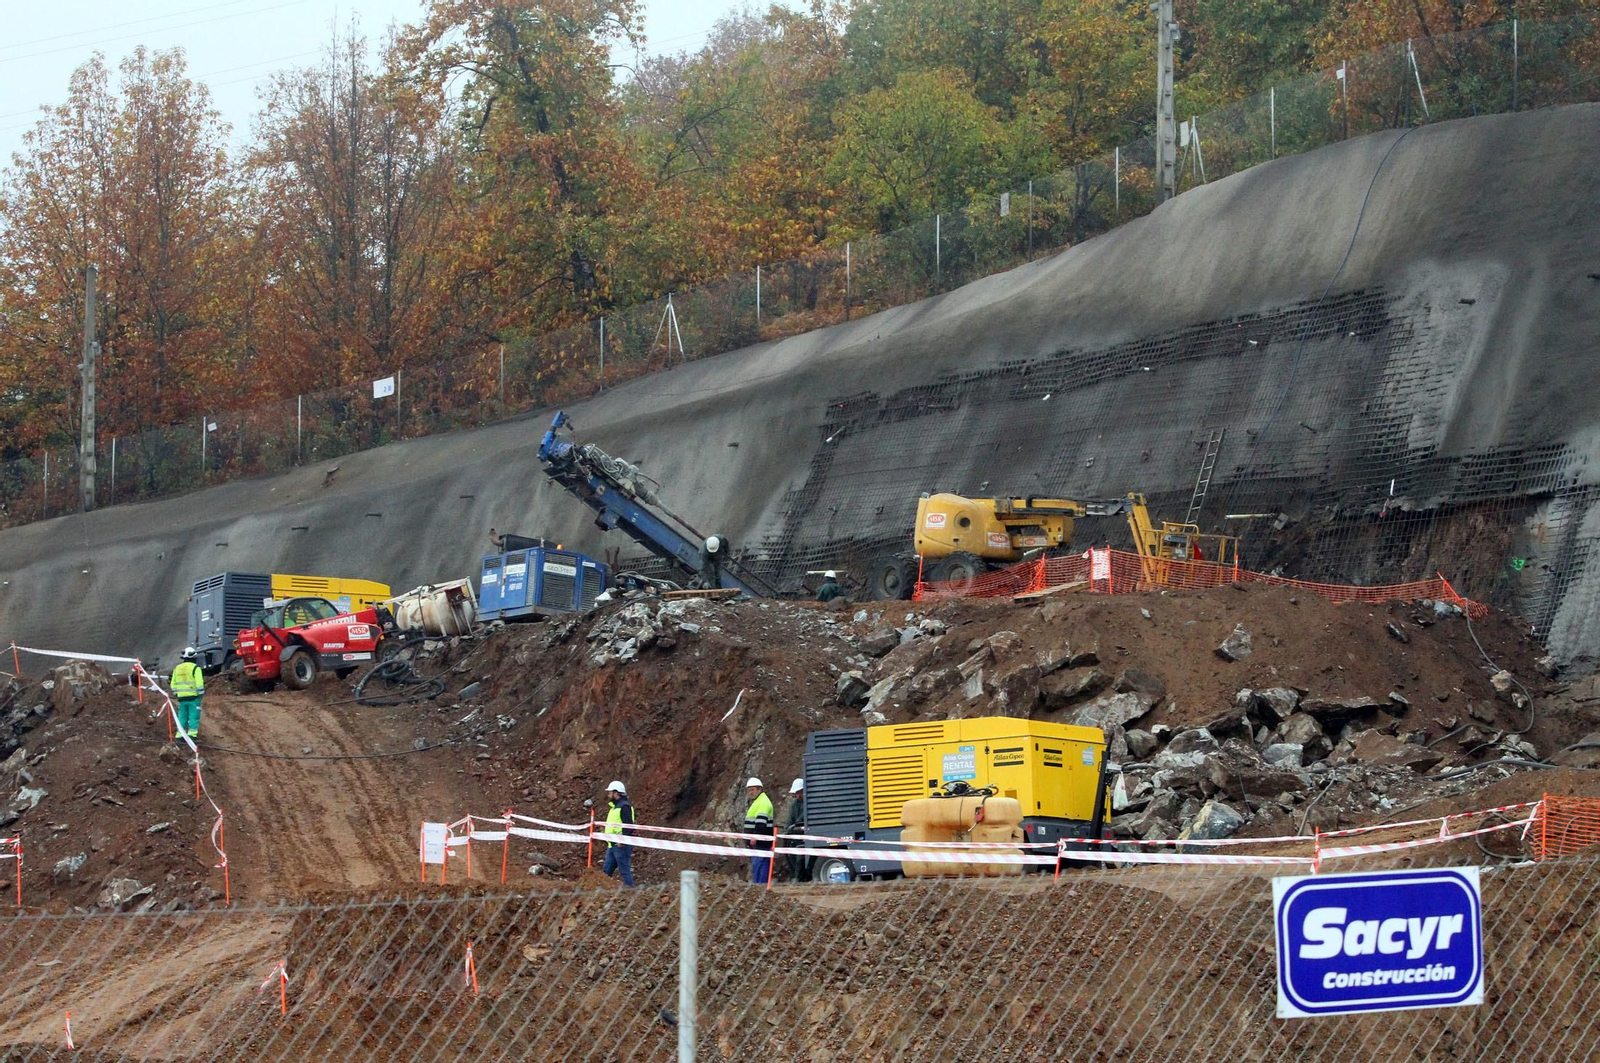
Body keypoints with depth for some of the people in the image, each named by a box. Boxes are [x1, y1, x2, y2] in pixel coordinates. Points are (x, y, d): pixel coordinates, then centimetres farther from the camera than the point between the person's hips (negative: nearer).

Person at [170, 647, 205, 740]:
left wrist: (176, 694, 23)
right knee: (194, 717, -4)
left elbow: (173, 684, 15)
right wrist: (201, 694, -5)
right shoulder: (195, 668, -7)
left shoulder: (177, 668, 11)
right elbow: (199, 683, -13)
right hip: (193, 697, -5)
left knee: (182, 717, 10)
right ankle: (192, 734, -12)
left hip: (181, 697, 5)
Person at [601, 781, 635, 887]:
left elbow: (628, 825, -22)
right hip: (612, 846, 11)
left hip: (621, 845, -11)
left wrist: (622, 839, -28)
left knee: (625, 870, -7)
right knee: (606, 871, 11)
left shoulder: (624, 806, -13)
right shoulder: (614, 806, 19)